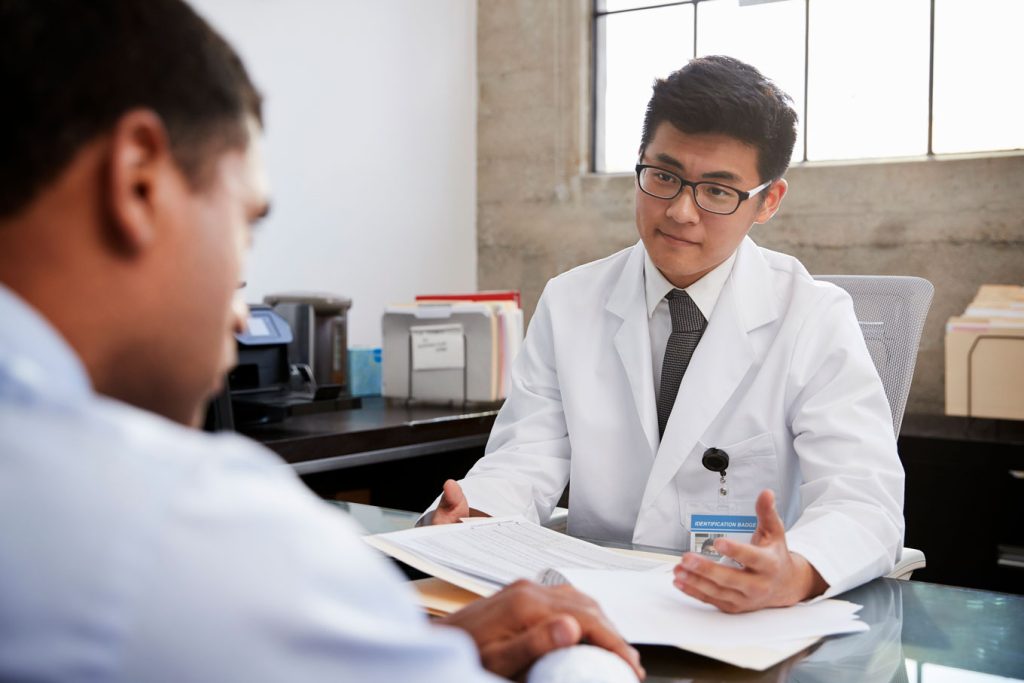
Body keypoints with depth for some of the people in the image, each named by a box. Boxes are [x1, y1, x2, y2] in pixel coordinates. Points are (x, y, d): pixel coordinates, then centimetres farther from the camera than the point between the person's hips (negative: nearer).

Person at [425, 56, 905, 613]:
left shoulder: (816, 319, -4)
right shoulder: (568, 305, 5)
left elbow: (865, 501, -14)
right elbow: (526, 457, 1)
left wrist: (794, 573, -35)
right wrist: (472, 516, -22)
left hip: (747, 618, -1)